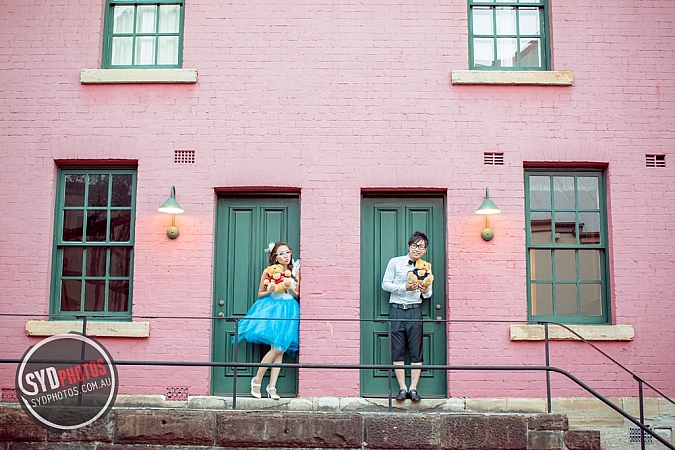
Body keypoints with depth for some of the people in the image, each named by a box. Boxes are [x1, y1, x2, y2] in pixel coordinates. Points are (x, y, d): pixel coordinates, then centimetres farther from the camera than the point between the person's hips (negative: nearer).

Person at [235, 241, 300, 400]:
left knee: (281, 350, 0)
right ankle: (257, 380, 2)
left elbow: (297, 295, 10)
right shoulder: (268, 271, 0)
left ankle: (272, 386, 6)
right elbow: (260, 294, 6)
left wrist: (291, 287, -9)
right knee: (276, 348, -15)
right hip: (271, 309, -3)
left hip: (289, 311, 3)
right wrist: (272, 290, -12)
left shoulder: (295, 271, 6)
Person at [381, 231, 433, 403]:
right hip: (396, 309, -1)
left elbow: (428, 294, 11)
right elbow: (385, 284, 0)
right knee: (397, 350, -1)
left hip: (414, 311, 1)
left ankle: (413, 388, 5)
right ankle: (402, 388, 5)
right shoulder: (395, 262, 2)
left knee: (416, 350, -2)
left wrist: (426, 290, -13)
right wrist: (404, 287, -13)